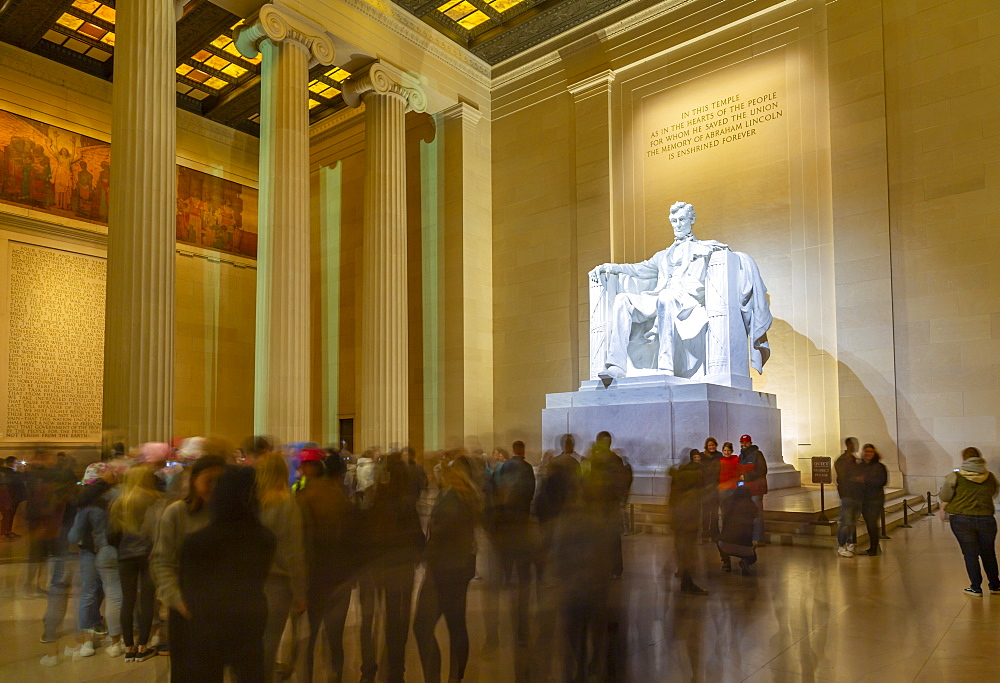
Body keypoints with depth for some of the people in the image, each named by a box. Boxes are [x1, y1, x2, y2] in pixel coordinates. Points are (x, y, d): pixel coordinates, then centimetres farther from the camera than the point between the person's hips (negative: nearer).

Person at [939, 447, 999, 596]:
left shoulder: (955, 477, -8)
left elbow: (944, 497, -1)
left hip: (962, 520, -3)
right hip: (986, 519, 3)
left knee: (970, 554, 6)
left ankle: (976, 588, 11)